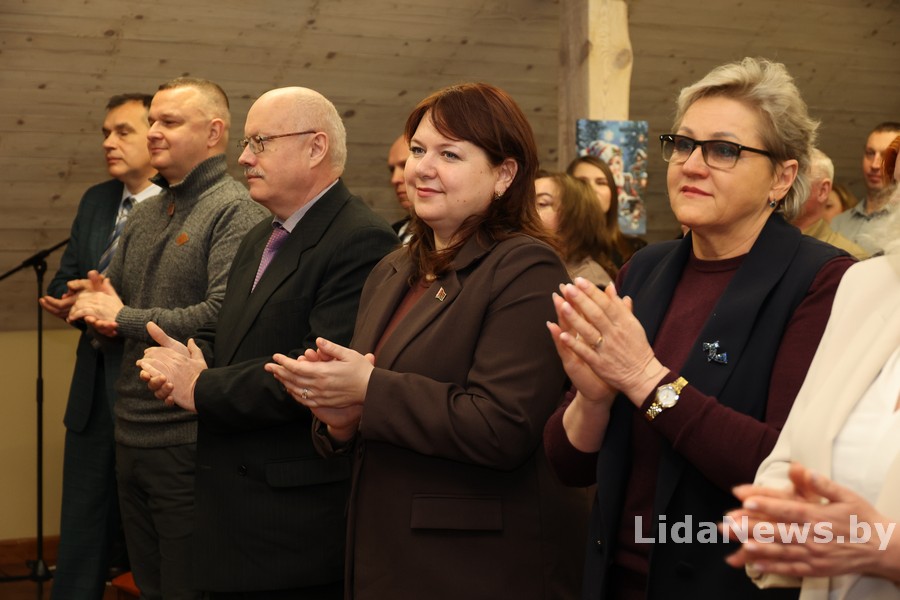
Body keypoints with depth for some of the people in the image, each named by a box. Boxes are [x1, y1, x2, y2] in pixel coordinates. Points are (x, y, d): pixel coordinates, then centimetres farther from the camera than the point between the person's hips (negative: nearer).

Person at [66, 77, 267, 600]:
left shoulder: (235, 211, -11)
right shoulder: (145, 214, 15)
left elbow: (224, 315, -23)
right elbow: (106, 298, 22)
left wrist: (124, 318, -14)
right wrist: (96, 309, -3)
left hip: (190, 440, -8)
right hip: (131, 437, 8)